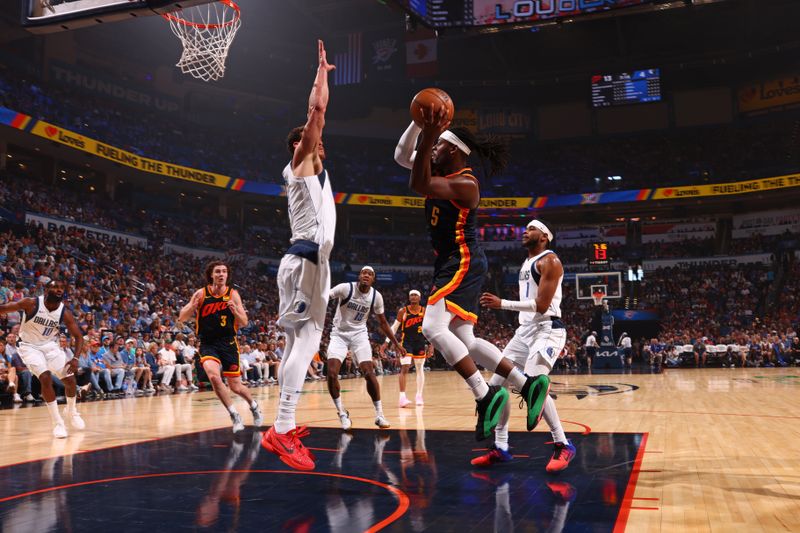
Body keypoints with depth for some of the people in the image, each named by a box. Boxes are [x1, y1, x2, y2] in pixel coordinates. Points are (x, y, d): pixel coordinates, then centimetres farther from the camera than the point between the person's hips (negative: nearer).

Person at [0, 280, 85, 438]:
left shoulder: (65, 313, -14)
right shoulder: (31, 304, -23)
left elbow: (79, 336, -10)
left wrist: (75, 358, -24)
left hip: (50, 345, 4)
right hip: (30, 346, -4)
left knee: (70, 380, 0)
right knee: (46, 379, -22)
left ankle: (71, 411, 30)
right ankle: (58, 422, -11)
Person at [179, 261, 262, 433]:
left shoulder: (233, 294, -3)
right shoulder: (201, 293, -4)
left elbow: (244, 323, 0)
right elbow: (182, 318, -3)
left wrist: (235, 311, -21)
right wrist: (193, 305, -21)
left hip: (228, 343, 0)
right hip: (208, 343, 0)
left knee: (235, 387, 7)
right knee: (213, 375, -28)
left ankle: (254, 406, 39)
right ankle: (234, 415, -14)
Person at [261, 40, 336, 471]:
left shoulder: (310, 167, 25)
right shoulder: (302, 161, 1)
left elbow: (317, 113, 35)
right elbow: (317, 109, -7)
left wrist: (323, 75, 39)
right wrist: (322, 70, 5)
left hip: (308, 260, 10)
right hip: (306, 259, -10)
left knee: (297, 342, 9)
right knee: (307, 339, -18)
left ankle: (282, 428, 15)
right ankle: (283, 428, -22)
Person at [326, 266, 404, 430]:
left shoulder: (376, 296, -7)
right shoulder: (345, 288, -17)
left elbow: (382, 322, 6)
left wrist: (395, 343, 9)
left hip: (359, 334, 2)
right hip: (339, 334, -1)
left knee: (369, 373, -12)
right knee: (332, 373, -15)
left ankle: (379, 415, 0)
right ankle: (342, 413, 2)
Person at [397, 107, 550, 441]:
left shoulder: (464, 184, -14)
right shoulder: (443, 174, 13)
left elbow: (418, 185, -28)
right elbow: (402, 155, 21)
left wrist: (429, 136, -31)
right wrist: (420, 125, 9)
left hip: (462, 265, -10)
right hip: (453, 266, 10)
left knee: (433, 328, -21)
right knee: (465, 340, 9)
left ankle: (486, 397, -18)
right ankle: (529, 384, 12)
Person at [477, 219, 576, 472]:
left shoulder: (549, 261, -10)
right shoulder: (526, 263, 19)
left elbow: (541, 305, -19)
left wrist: (502, 304, -20)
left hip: (547, 330, -9)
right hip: (525, 330, 10)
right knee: (496, 384, 3)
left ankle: (563, 446, -11)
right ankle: (500, 448, 11)